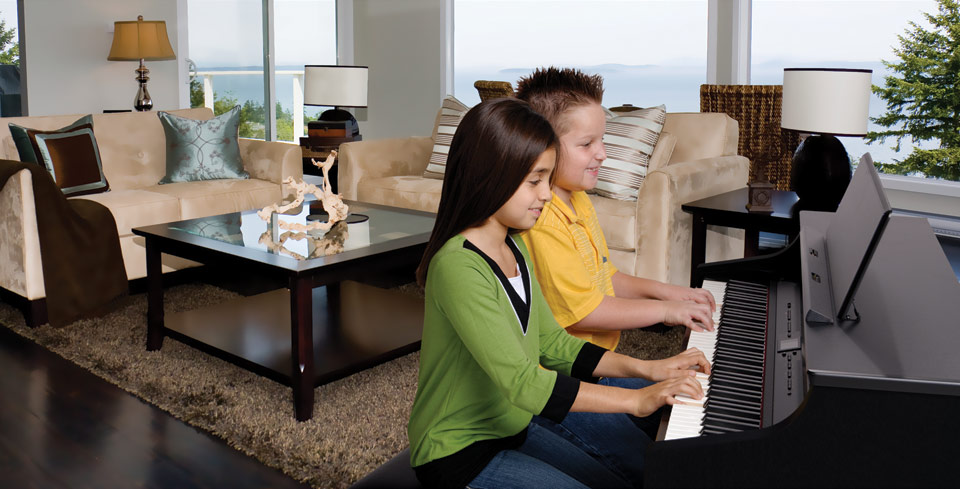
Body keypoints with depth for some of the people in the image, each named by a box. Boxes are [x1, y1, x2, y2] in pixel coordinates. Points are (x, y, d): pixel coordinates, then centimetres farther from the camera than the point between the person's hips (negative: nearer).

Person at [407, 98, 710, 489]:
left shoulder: (513, 247, 4)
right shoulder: (457, 266, -27)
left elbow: (552, 343, 8)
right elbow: (522, 383, -30)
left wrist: (647, 368, 0)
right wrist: (636, 401, -26)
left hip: (512, 428, 9)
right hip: (459, 455, -9)